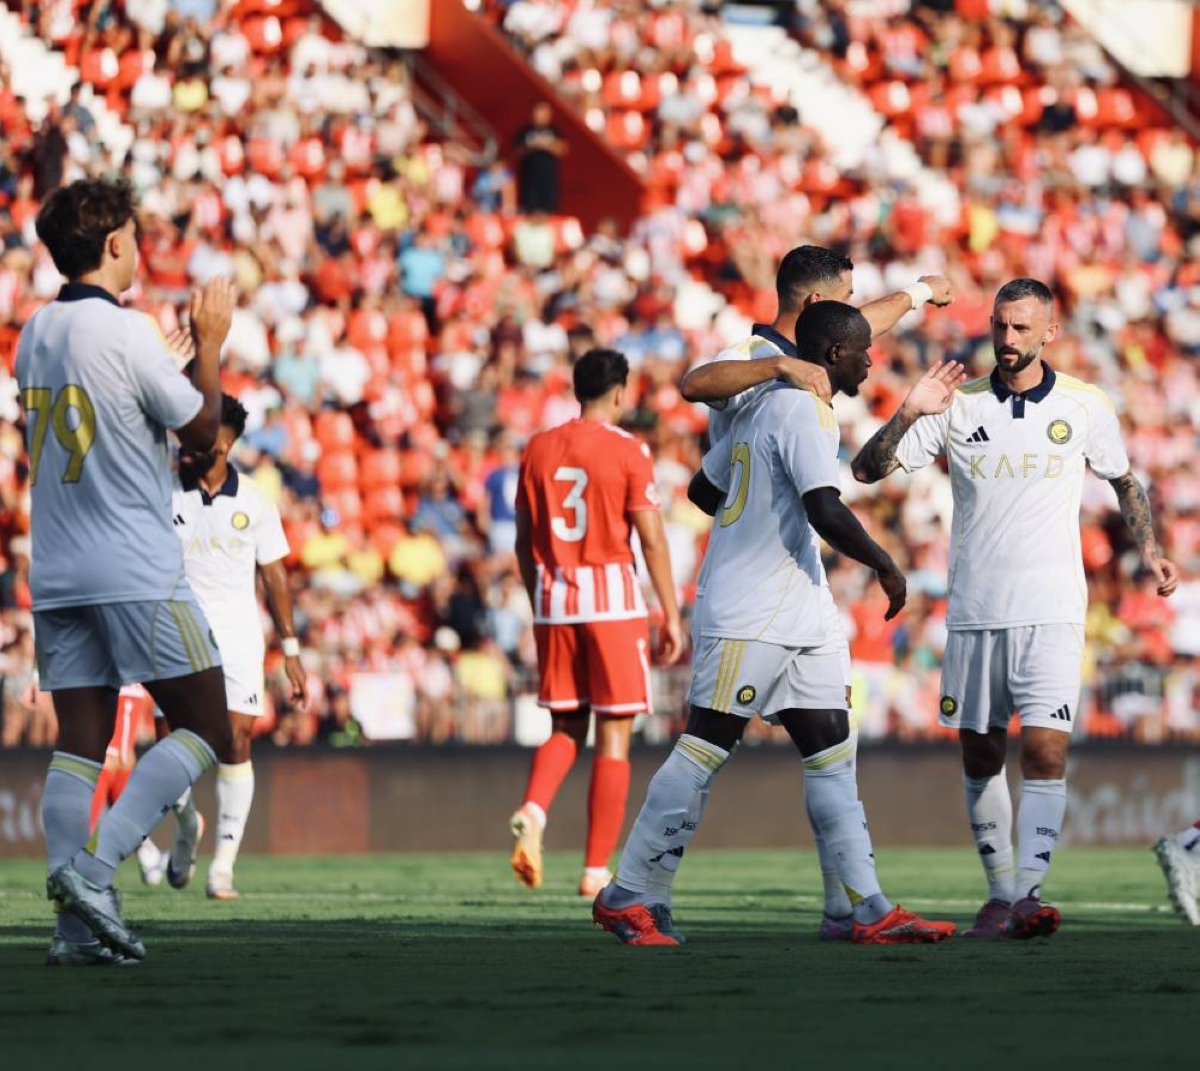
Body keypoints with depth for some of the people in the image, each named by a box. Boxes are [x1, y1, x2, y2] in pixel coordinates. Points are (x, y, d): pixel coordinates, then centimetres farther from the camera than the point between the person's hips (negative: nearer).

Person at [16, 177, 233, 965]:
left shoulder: (35, 334, 10)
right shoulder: (125, 332, -13)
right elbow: (201, 429, -4)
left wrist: (189, 347, 25)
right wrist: (211, 343, 9)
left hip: (57, 574, 7)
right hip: (137, 574, -7)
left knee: (81, 742, 5)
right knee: (206, 730, 1)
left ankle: (77, 923, -4)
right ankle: (94, 867, -14)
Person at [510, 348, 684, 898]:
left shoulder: (538, 449, 8)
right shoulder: (627, 451, -6)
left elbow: (524, 539, 11)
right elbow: (652, 538, -8)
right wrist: (672, 615, -3)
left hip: (553, 601, 4)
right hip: (612, 596, -4)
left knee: (566, 727, 15)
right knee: (614, 735, 2)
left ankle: (532, 811, -14)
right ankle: (597, 869, 0)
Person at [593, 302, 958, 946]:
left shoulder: (764, 406, 17)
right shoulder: (801, 410, -13)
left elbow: (703, 488, 26)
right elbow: (825, 511, -24)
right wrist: (885, 566, -12)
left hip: (803, 619, 10)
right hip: (749, 619, -10)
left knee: (832, 754, 4)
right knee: (705, 749, -5)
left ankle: (871, 911, 1)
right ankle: (628, 897, 2)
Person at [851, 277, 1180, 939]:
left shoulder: (1086, 408, 3)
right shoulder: (957, 406, 3)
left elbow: (1124, 481, 21)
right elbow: (867, 469, -1)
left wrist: (1149, 549, 9)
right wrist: (909, 413, -16)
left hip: (1051, 611, -2)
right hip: (973, 611, 2)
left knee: (1045, 750, -16)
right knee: (980, 756, 7)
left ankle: (1028, 895, -19)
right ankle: (999, 892, 19)